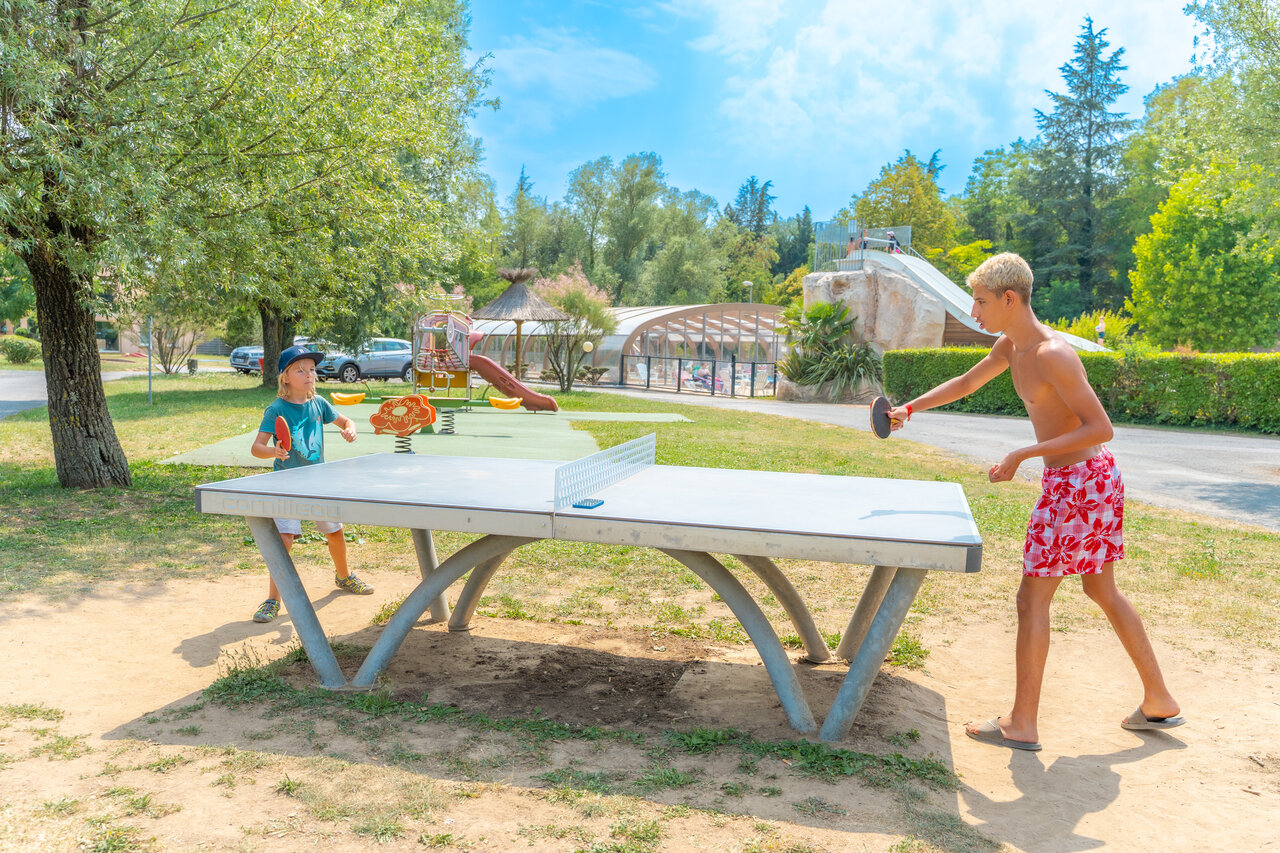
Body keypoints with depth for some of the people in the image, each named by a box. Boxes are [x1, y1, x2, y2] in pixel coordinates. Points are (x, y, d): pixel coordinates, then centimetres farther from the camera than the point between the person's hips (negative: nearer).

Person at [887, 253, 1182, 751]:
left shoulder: (1051, 355, -23)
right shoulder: (1011, 346, 7)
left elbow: (1101, 428, -23)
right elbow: (966, 383, 22)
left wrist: (1022, 455, -24)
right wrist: (909, 409, 15)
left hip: (1079, 481, -10)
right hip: (1097, 477, 10)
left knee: (1032, 598, -2)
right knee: (1101, 590, 20)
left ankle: (1021, 725, 8)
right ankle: (1159, 702, 33)